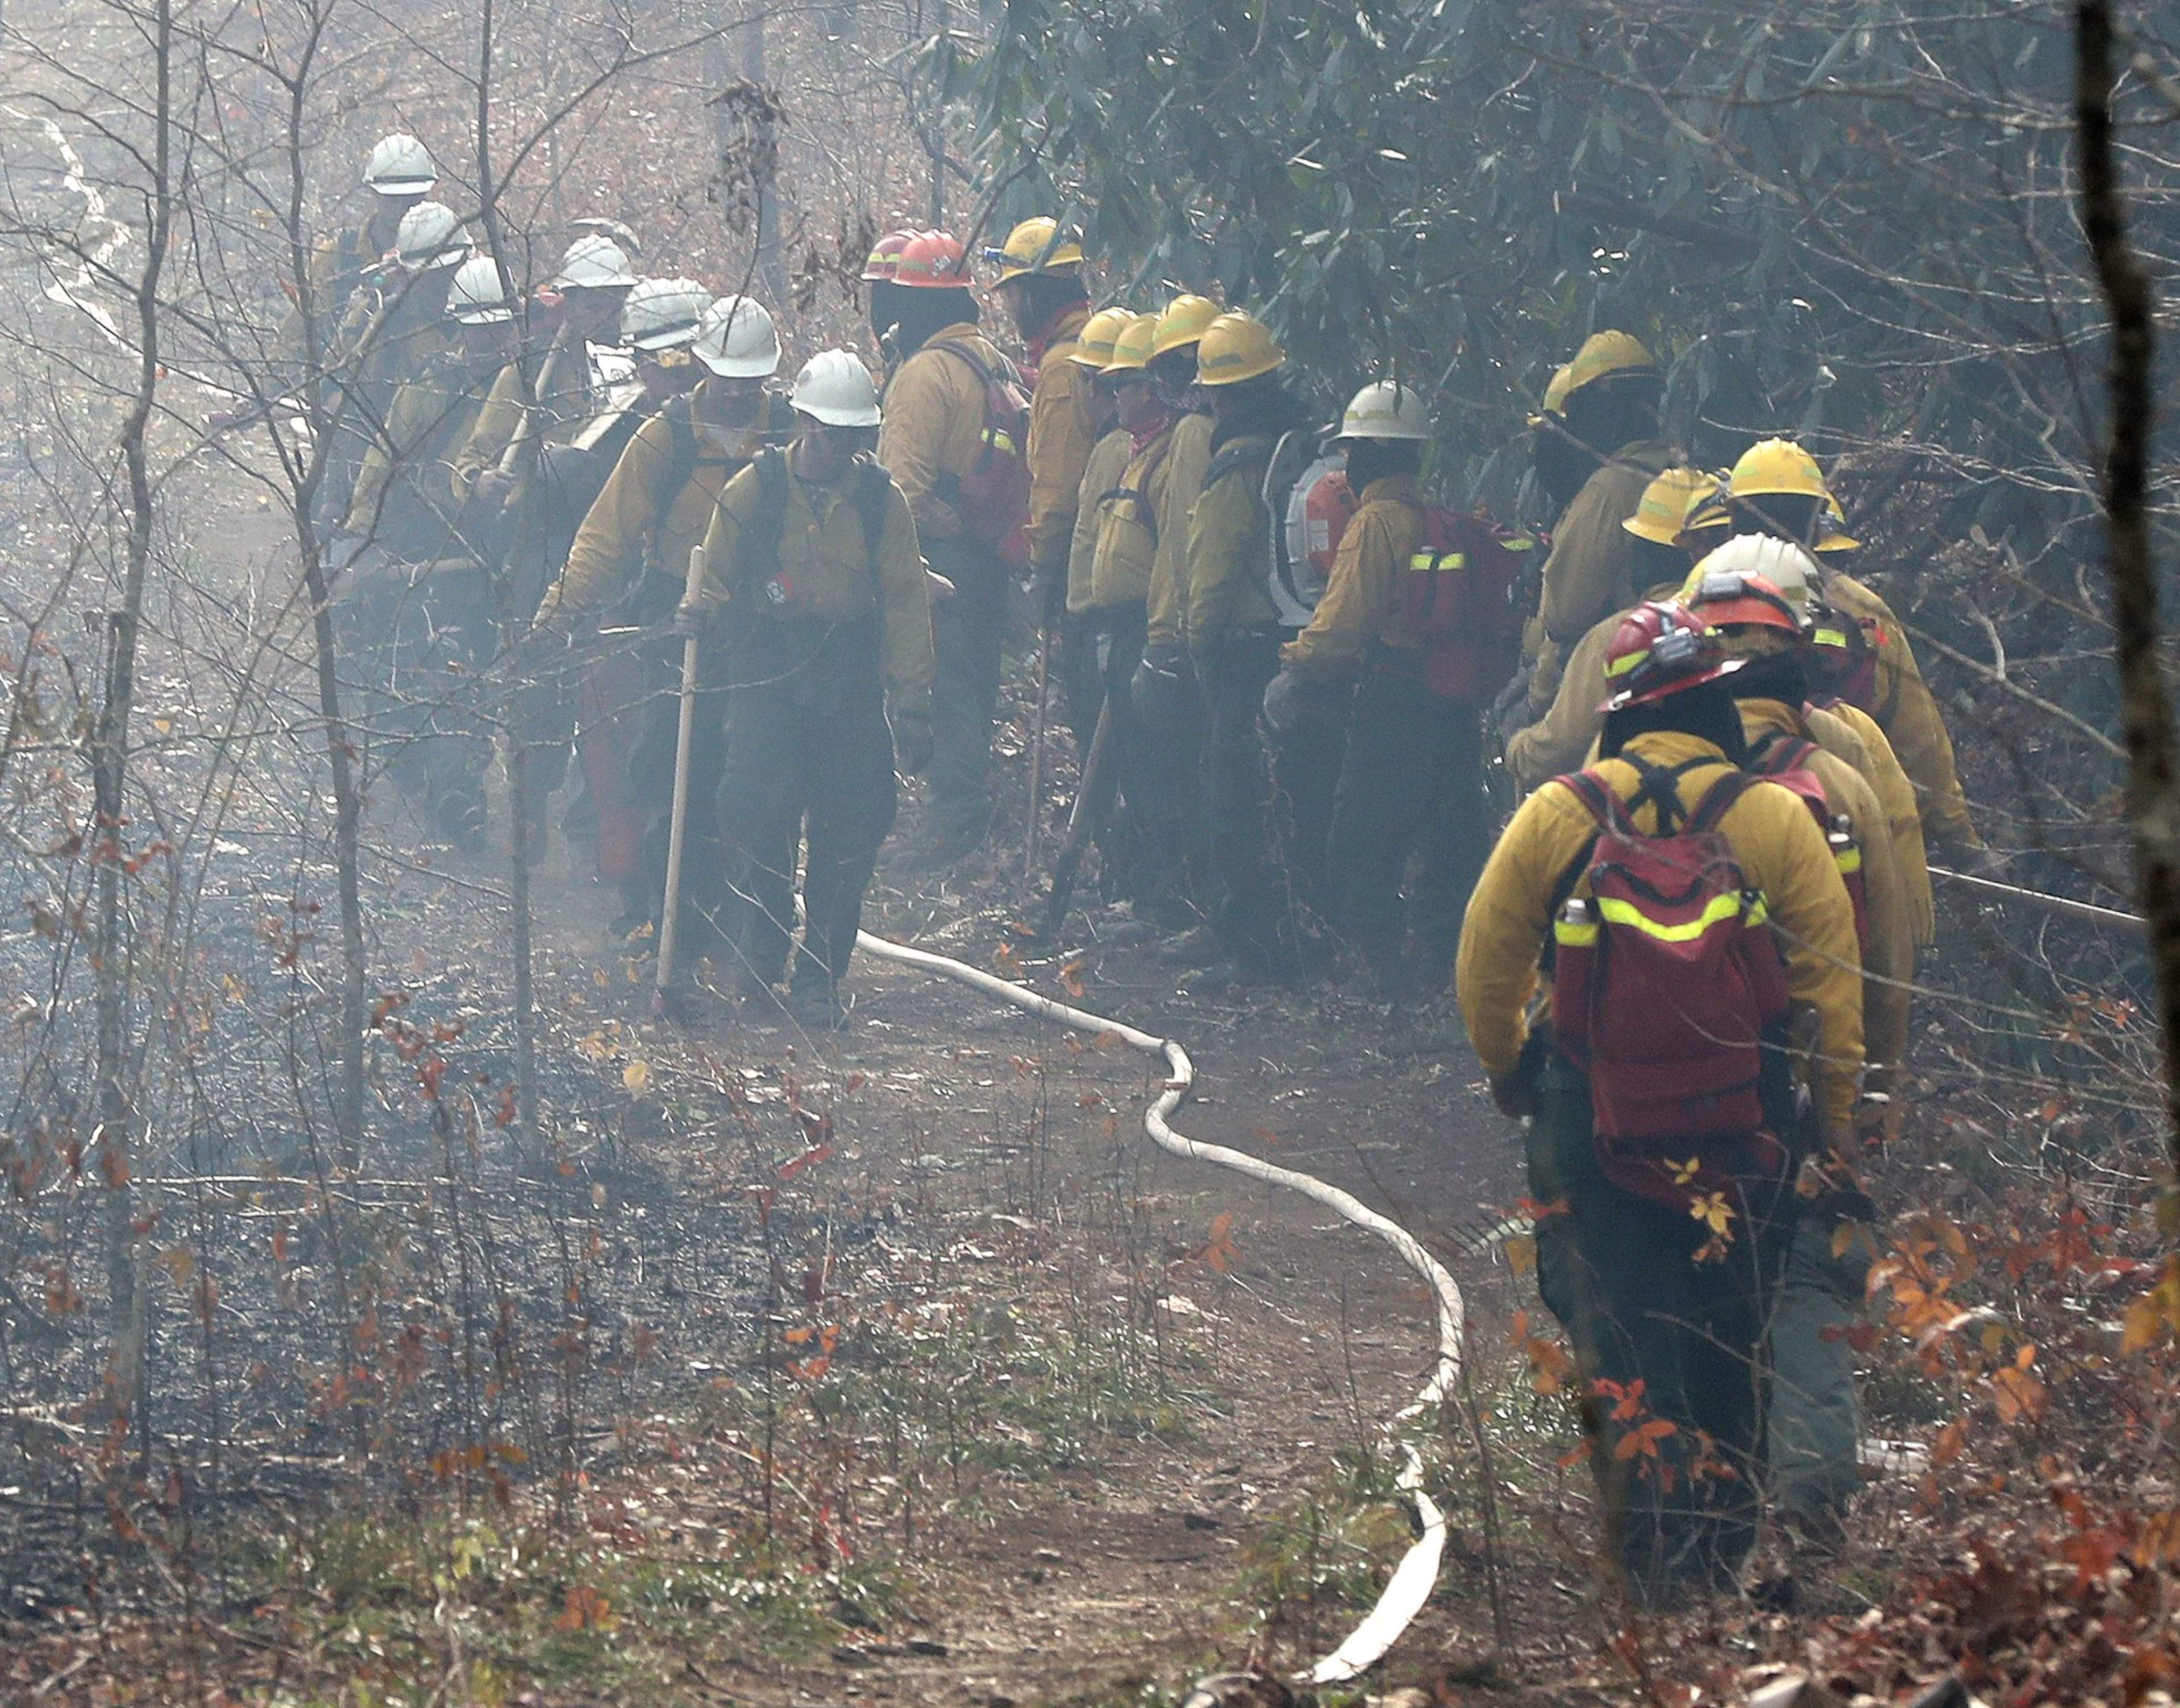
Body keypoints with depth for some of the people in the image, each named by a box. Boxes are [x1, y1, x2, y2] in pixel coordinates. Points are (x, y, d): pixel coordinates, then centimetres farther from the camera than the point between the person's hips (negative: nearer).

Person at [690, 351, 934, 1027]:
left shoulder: (883, 501, 3)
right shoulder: (753, 490, 0)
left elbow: (905, 606, 5)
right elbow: (715, 582, 8)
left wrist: (912, 705, 1)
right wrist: (704, 617, -16)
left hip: (850, 678, 2)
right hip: (766, 670, -2)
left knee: (851, 825, -2)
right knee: (760, 808, -11)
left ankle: (818, 977, 8)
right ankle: (761, 942, 14)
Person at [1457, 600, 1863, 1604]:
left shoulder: (1556, 816, -4)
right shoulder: (1777, 820, -6)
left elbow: (1486, 963, 5)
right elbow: (1834, 984, -4)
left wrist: (1506, 1067, 23)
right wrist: (1836, 1126, 6)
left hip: (1590, 1136, -1)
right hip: (1740, 1139, 1)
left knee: (1615, 1343, 5)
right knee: (1725, 1350, 17)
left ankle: (1652, 1544, -10)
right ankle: (1720, 1548, 24)